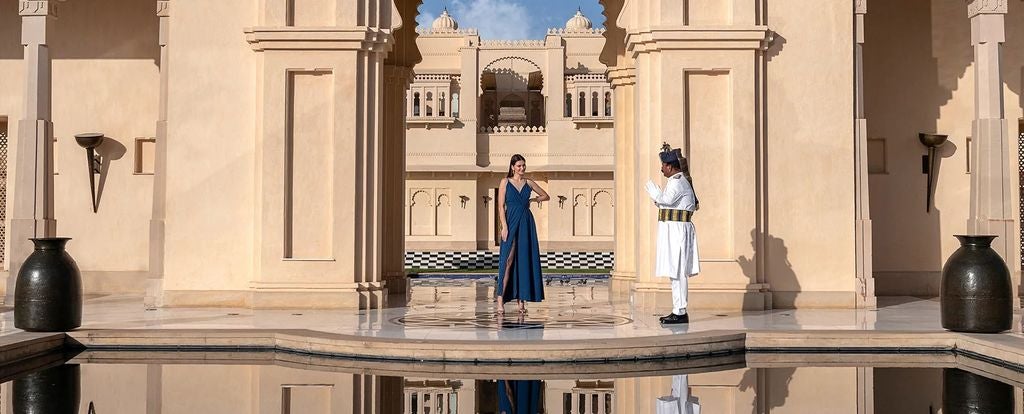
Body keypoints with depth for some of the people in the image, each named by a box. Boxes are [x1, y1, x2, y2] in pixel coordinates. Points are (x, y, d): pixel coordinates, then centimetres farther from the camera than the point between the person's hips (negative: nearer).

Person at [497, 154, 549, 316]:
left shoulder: (528, 182, 11)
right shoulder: (505, 182, 2)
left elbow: (546, 196, 21)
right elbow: (501, 206, -4)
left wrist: (531, 200, 7)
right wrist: (504, 227, -13)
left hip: (527, 224, 4)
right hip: (511, 223, -4)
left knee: (525, 261, 2)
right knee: (508, 260, -11)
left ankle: (522, 299, 7)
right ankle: (500, 299, -10)